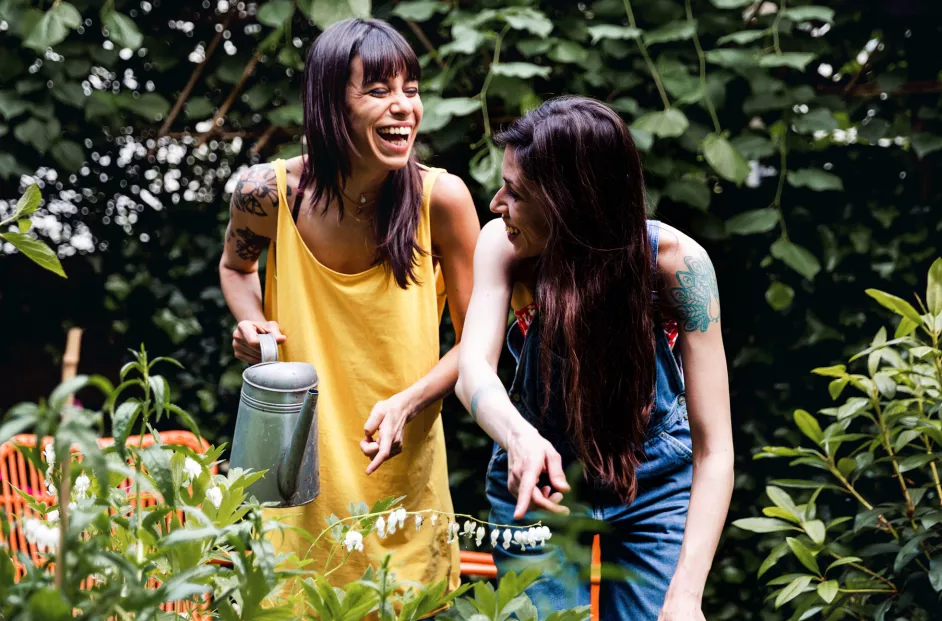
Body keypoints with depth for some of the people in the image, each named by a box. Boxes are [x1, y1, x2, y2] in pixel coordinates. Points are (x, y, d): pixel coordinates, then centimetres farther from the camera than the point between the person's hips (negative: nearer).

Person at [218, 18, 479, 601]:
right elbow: (236, 264, 12)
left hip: (402, 470, 0)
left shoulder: (441, 197, -16)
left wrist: (408, 403, -22)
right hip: (297, 464, 1)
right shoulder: (270, 192, -13)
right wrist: (252, 325, -7)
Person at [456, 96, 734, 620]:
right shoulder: (506, 246, -21)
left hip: (655, 480, -1)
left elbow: (714, 448, -28)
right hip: (538, 478, 1)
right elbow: (473, 369, -34)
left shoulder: (675, 261, -27)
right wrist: (520, 439, -57)